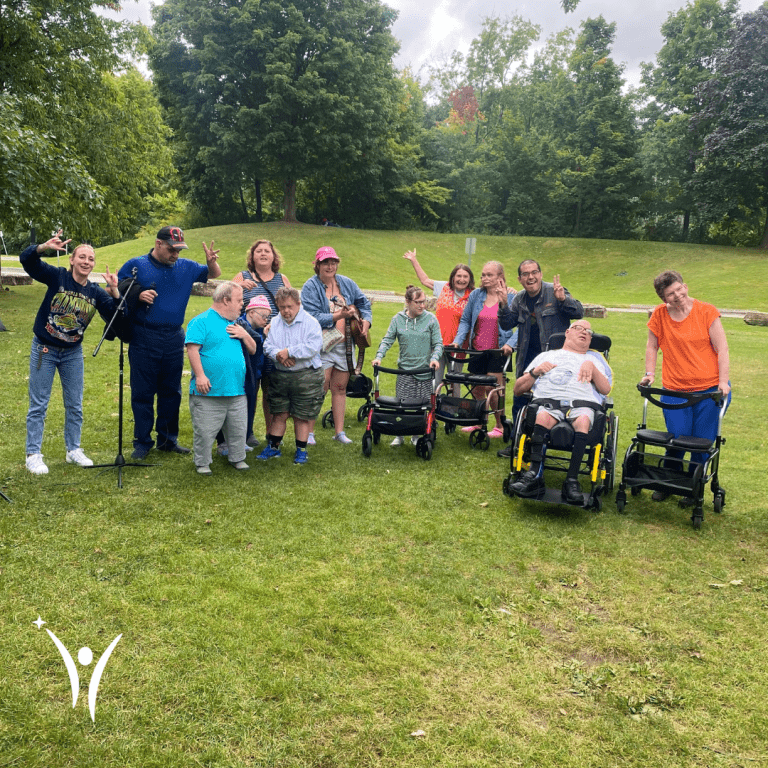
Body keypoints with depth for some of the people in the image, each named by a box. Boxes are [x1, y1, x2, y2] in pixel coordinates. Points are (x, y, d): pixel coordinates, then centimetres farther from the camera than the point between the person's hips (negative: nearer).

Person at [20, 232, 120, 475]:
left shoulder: (96, 292, -3)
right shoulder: (57, 276, -11)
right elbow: (26, 260, -21)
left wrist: (114, 292, -25)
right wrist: (45, 246, -40)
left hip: (72, 353, 4)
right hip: (44, 350, -3)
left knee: (75, 405, 11)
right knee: (38, 405, 3)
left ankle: (73, 450, 27)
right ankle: (33, 455, 12)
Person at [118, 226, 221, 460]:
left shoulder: (186, 267, 9)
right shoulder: (135, 265, 0)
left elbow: (214, 274, 21)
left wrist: (212, 261, -2)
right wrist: (137, 296, -15)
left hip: (174, 339, 4)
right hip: (144, 339, -3)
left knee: (172, 392, 10)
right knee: (142, 392, 1)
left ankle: (168, 439, 22)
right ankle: (142, 442, 12)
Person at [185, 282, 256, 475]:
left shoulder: (236, 324, 18)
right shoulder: (201, 321, -5)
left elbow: (252, 350, 21)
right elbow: (192, 349, -14)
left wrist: (244, 335, 2)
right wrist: (200, 376, -21)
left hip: (237, 392, 6)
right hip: (209, 392, -6)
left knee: (238, 430, 12)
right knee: (205, 431, 1)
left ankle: (238, 459, 30)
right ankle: (202, 463, 17)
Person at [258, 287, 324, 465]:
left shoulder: (310, 322, -7)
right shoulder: (275, 323, 10)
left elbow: (312, 347, -19)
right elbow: (268, 345, 3)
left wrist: (288, 352, -17)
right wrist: (278, 355, -18)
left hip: (305, 376, -4)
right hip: (279, 375, 4)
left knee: (301, 416, 5)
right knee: (279, 414, 11)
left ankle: (301, 451, 18)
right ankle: (273, 447, 23)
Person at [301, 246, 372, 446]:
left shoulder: (346, 283, 10)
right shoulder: (311, 287, -7)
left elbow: (363, 303, 18)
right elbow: (313, 317, -17)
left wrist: (366, 321, -1)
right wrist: (339, 315, -24)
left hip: (345, 345, 5)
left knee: (340, 388, 11)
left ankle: (339, 431, 19)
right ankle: (309, 432, 3)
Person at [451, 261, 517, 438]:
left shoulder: (510, 298, -4)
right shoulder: (476, 295, 5)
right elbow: (465, 320, 11)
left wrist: (510, 344, -20)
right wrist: (457, 340, -2)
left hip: (497, 351, -4)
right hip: (477, 350, 4)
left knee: (491, 388, -9)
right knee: (477, 389, 10)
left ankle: (500, 425, 9)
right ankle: (479, 422, 29)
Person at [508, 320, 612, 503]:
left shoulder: (595, 358, 35)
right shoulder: (546, 356, 33)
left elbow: (606, 389, 17)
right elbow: (518, 390, 26)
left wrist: (592, 368, 2)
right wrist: (535, 372, 8)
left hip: (582, 403, 0)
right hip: (548, 400, 0)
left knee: (583, 420, -37)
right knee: (543, 417, -38)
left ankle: (572, 481, -40)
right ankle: (535, 475, -41)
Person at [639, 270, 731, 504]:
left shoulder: (706, 312, -3)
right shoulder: (659, 315, 3)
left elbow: (722, 349, -4)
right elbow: (652, 346, 15)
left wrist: (723, 381, -12)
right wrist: (650, 374, 6)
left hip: (709, 388, -1)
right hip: (674, 390, 1)